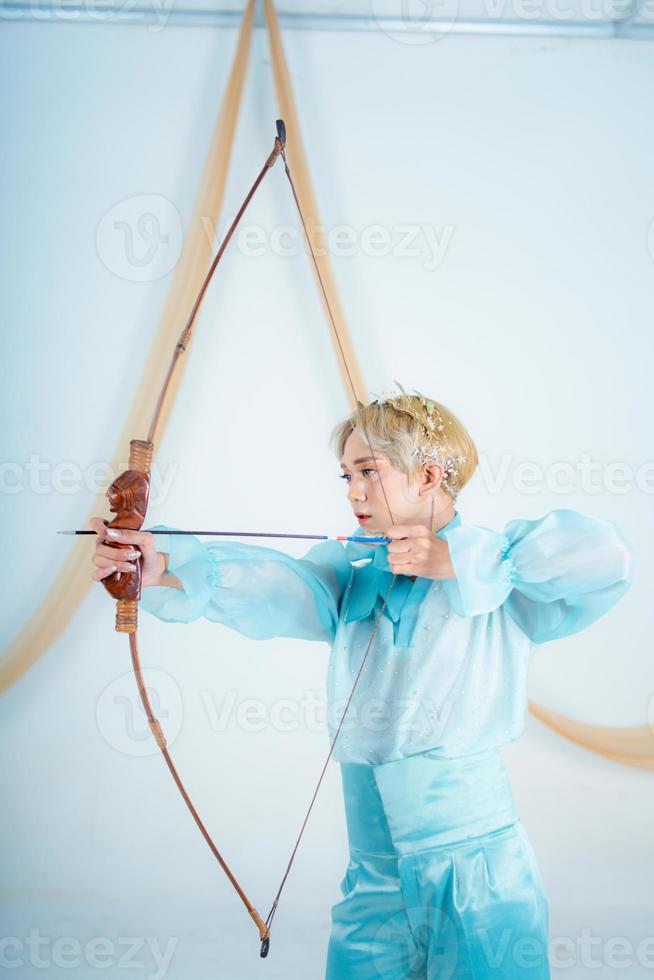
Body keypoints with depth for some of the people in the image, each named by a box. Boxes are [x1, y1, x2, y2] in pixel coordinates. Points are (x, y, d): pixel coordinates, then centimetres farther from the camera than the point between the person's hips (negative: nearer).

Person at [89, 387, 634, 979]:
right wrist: (167, 568, -30)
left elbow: (605, 556, -24)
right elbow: (269, 587, -12)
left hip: (476, 869, -4)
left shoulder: (502, 581, -7)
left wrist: (458, 559, -21)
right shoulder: (353, 574, 6)